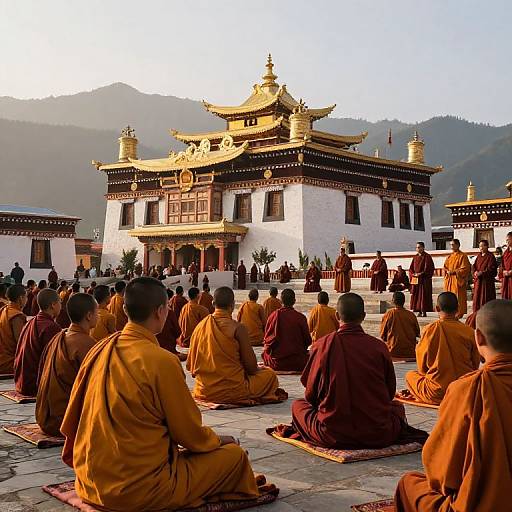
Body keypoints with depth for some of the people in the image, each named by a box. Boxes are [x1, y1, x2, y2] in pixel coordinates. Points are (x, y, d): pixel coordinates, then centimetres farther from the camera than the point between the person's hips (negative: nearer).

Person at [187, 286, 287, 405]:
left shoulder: (200, 326, 0)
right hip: (232, 392, -6)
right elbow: (251, 367, -11)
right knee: (270, 374, 16)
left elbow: (189, 366, 5)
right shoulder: (238, 328, -15)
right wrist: (258, 369, 12)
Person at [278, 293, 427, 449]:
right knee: (397, 406, 33)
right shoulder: (379, 346, -6)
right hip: (378, 436, 2)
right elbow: (390, 393, 7)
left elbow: (311, 394, 2)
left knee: (298, 405, 23)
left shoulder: (322, 345, -8)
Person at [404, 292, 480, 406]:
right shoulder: (469, 331, -4)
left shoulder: (430, 329, -9)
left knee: (410, 375, 23)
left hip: (437, 395, -3)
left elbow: (422, 366, 1)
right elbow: (475, 365, 7)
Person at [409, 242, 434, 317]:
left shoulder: (427, 257, -5)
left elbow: (428, 268, -12)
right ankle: (419, 311, 11)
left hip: (424, 279, -6)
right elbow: (411, 268, 13)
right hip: (415, 279, 6)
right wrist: (413, 274, -5)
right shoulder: (415, 257, 14)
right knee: (415, 295, 5)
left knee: (423, 295, -5)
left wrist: (421, 274, -16)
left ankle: (424, 311, -2)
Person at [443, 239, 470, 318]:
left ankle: (459, 313, -1)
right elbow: (445, 266, 18)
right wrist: (447, 271, -3)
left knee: (458, 297, -6)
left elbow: (465, 269, -12)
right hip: (449, 280, 7)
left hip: (458, 280, -7)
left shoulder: (462, 256, -7)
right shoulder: (450, 256, 15)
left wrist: (453, 272, -17)